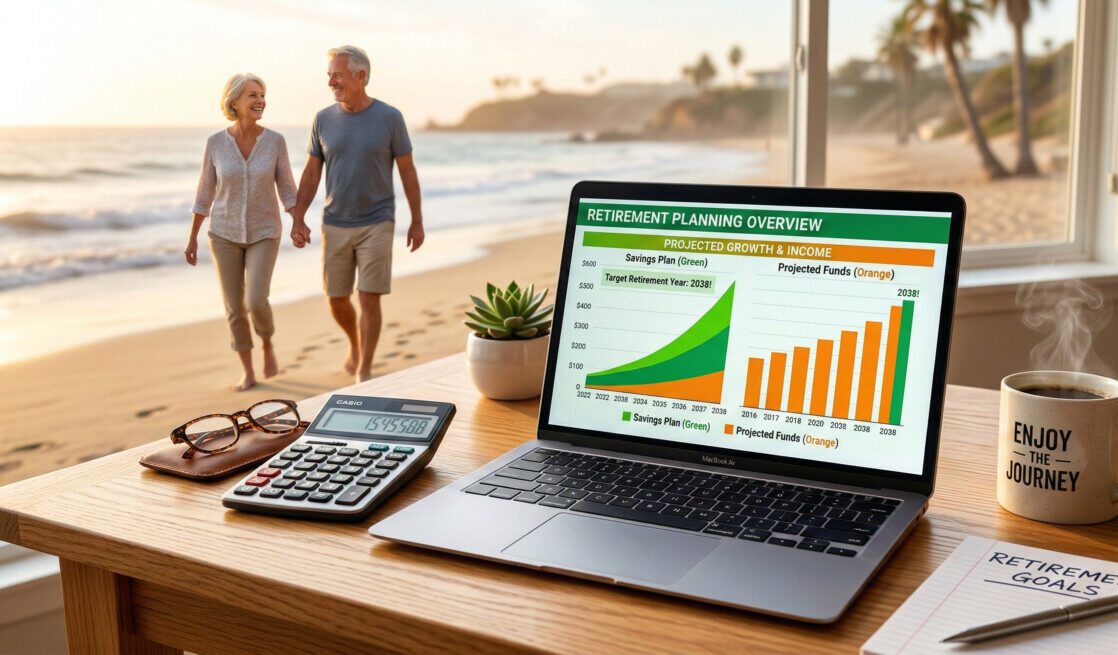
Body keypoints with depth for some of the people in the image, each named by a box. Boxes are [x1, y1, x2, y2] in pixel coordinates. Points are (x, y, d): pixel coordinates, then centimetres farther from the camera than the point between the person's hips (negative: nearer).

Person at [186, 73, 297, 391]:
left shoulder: (275, 140, -9)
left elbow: (287, 189, -3)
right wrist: (192, 238, 3)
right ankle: (248, 372, 18)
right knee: (235, 307, 2)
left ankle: (268, 342, 17)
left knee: (256, 302, -15)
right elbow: (205, 192, 1)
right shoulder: (216, 142, -8)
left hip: (263, 233, -1)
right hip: (225, 233, 1)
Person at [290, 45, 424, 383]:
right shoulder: (323, 120, 1)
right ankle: (355, 344, 38)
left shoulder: (390, 118, -7)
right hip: (335, 226, 3)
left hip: (377, 224, -3)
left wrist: (417, 221, 2)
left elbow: (407, 170, 0)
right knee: (337, 300, 8)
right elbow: (311, 173, 6)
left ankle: (364, 374, 4)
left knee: (369, 299, -7)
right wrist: (298, 220, -3)